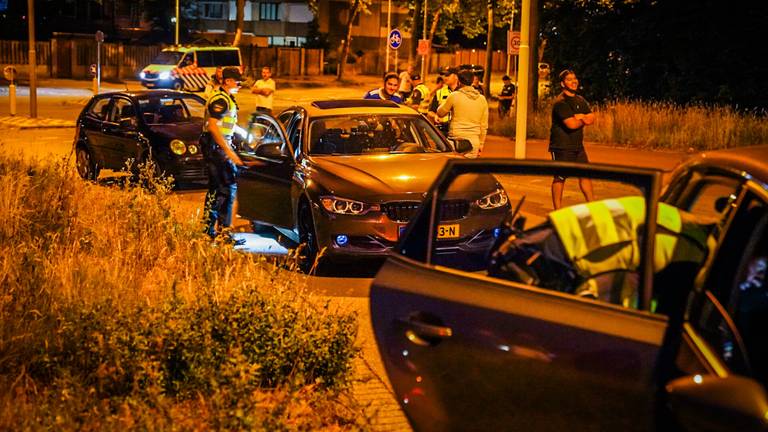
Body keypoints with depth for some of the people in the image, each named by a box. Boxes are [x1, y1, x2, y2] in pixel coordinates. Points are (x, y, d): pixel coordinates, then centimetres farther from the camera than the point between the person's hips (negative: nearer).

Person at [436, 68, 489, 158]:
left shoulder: (454, 96, -6)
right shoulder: (482, 99, 8)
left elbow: (440, 112, 9)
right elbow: (484, 126, 12)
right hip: (474, 142, 4)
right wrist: (481, 144, 22)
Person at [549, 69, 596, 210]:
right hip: (561, 147, -8)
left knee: (585, 174, 10)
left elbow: (591, 119, 4)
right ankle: (557, 210, 6)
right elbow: (571, 124, -22)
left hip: (577, 145, 8)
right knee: (560, 178, -1)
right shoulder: (560, 102, -14)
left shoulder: (580, 101, 13)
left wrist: (580, 117, -15)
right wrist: (583, 119, -4)